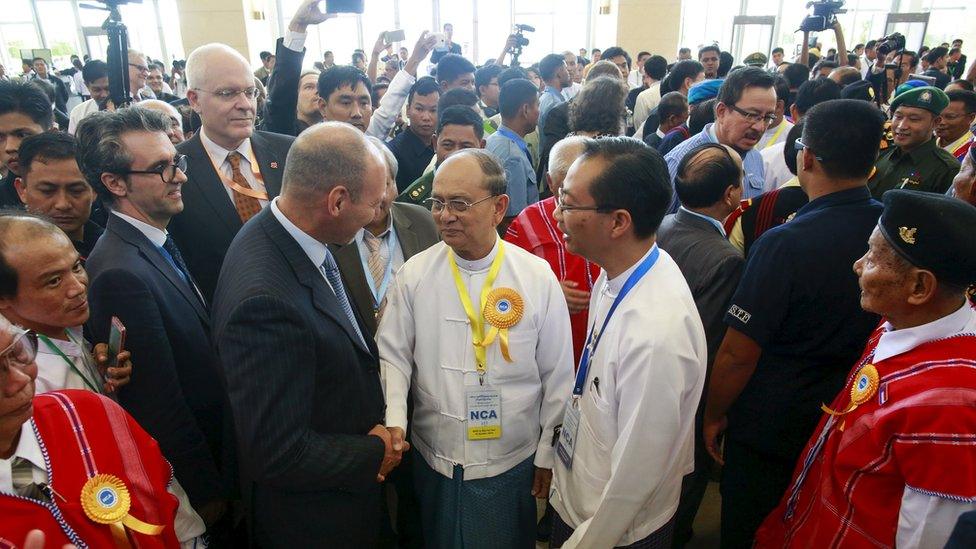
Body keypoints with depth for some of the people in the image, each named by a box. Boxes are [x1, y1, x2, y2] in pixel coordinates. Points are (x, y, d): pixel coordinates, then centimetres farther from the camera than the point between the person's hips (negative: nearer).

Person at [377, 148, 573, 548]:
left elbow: (557, 375, -5)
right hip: (432, 458, 2)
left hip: (510, 463, -1)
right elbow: (393, 355, -3)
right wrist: (393, 420, -18)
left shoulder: (538, 277, -11)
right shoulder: (414, 274, -8)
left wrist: (547, 455, 1)